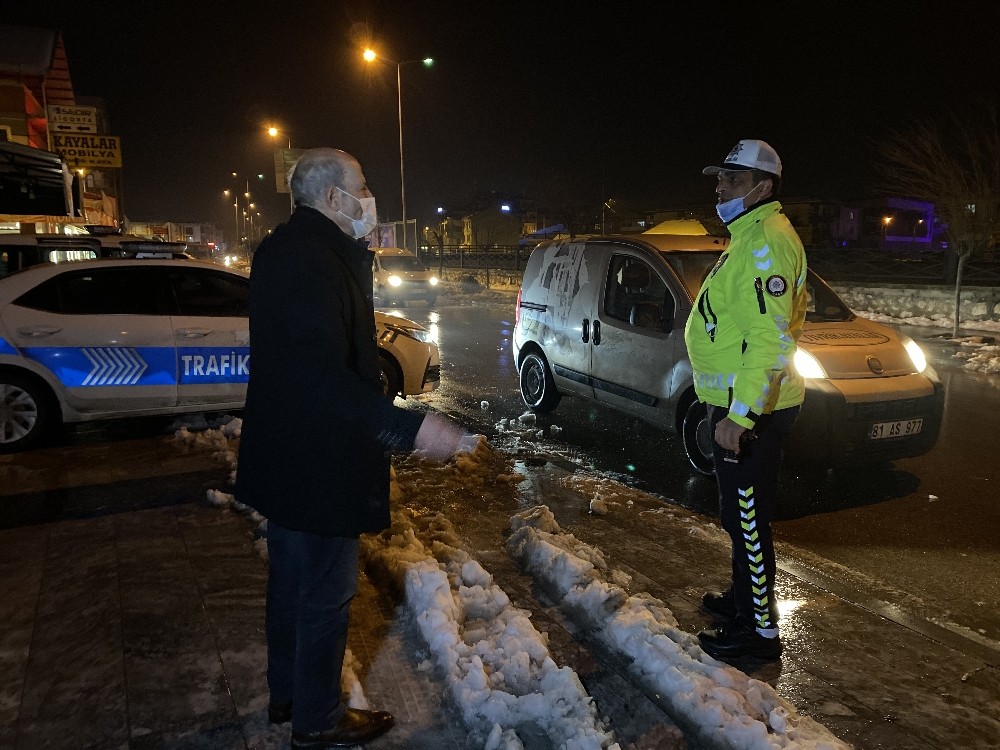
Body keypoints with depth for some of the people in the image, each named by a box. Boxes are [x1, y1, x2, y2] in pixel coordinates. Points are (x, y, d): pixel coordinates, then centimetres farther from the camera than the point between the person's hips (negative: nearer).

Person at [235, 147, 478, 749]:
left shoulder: (285, 249, 9)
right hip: (317, 464, -10)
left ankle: (287, 693, 42)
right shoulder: (314, 260, -24)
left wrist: (357, 254, 9)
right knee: (326, 592, 7)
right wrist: (410, 427, -38)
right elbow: (323, 376, -33)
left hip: (282, 455, 11)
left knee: (292, 577, 23)